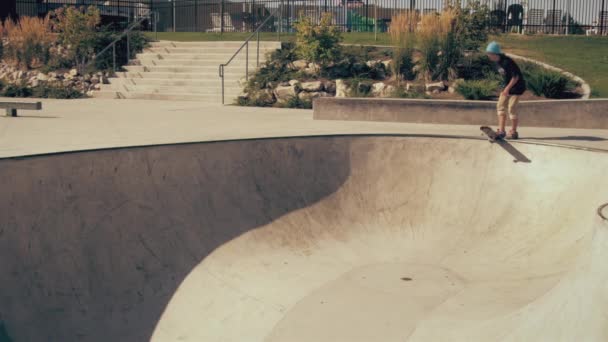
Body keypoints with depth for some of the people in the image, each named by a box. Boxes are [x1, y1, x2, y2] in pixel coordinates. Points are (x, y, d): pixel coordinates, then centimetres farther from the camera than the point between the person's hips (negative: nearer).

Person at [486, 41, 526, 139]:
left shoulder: (507, 62, -27)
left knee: (511, 109, -5)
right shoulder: (498, 61, 0)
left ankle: (513, 132, 9)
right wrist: (506, 88, 12)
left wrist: (507, 88, -22)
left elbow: (515, 77, -24)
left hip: (517, 86, -9)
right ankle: (501, 131, 5)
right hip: (508, 85, 9)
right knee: (501, 106, 4)